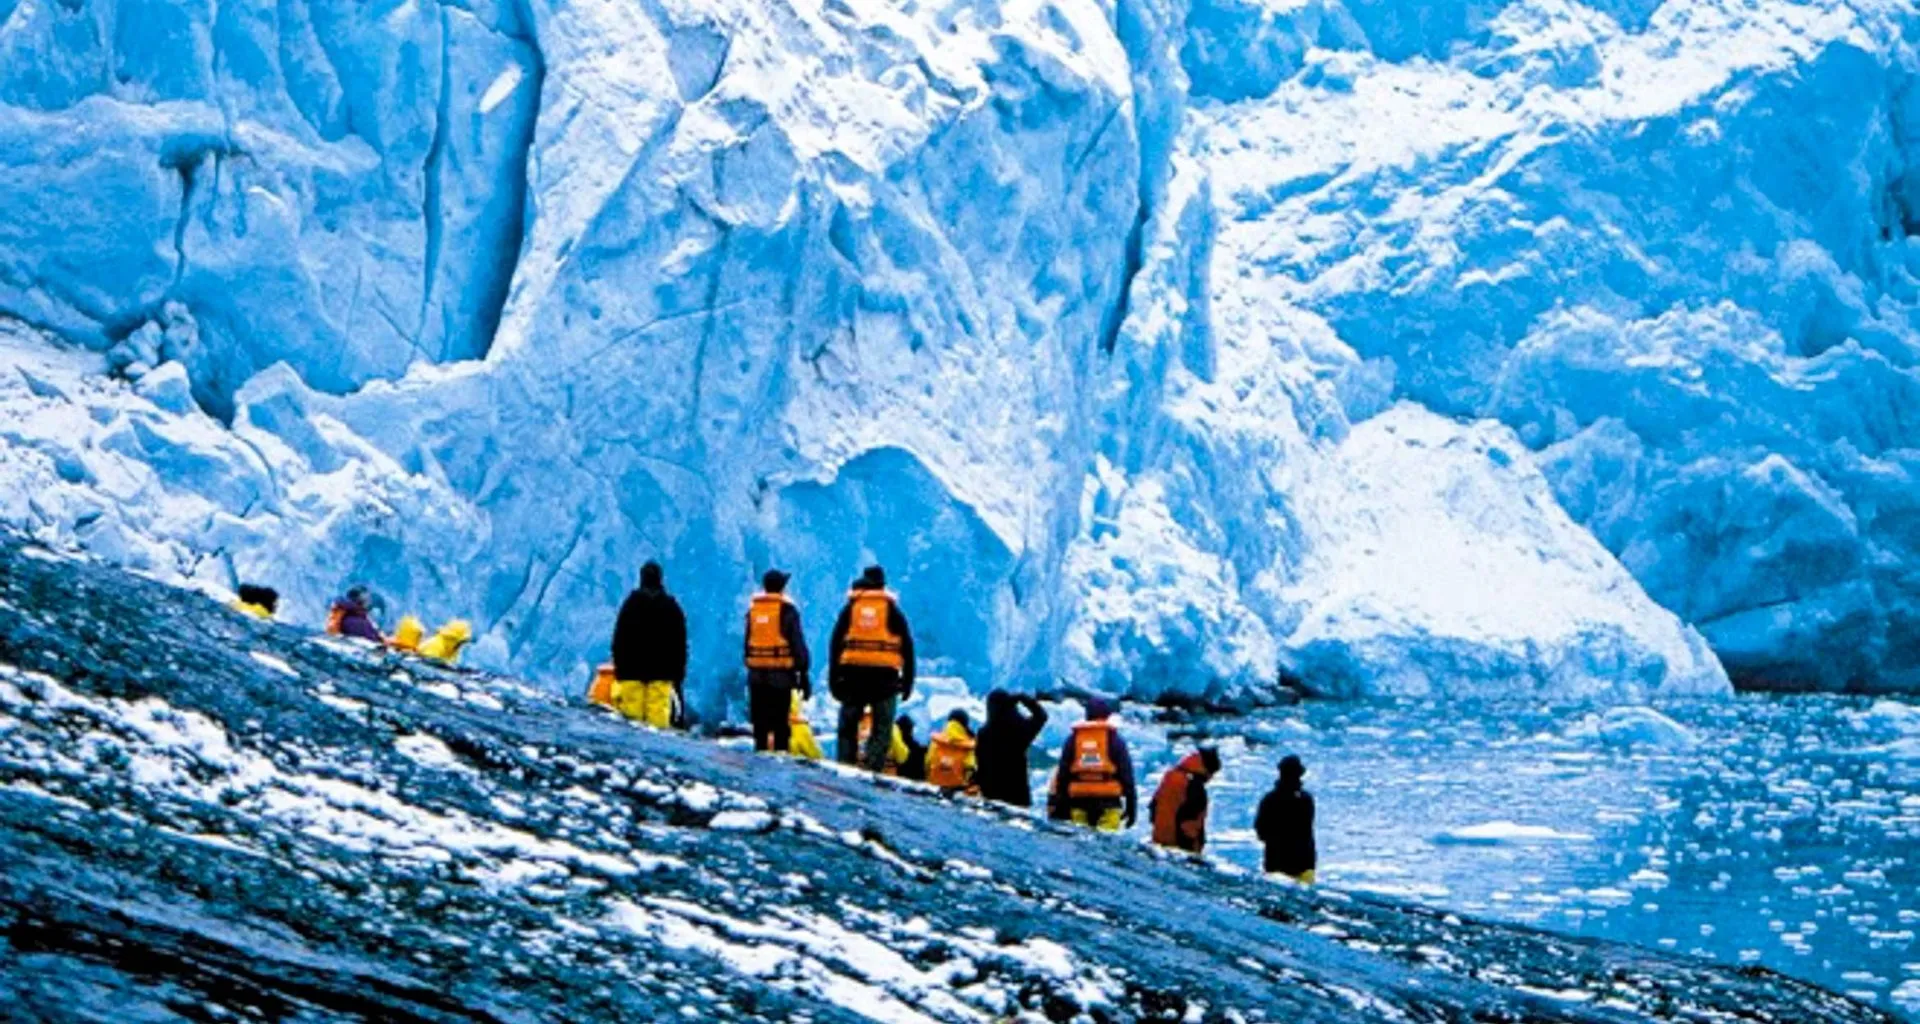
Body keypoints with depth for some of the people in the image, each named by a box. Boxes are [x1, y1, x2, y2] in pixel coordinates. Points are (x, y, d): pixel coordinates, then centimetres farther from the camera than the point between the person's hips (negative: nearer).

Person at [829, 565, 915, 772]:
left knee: (848, 725, 12)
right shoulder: (892, 609, 9)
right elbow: (907, 646, 6)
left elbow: (835, 645, 6)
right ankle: (873, 768, -10)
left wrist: (833, 678, 8)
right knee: (881, 730, 3)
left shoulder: (850, 608, 10)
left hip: (853, 673, 1)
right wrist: (907, 681, 9)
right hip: (885, 676, -1)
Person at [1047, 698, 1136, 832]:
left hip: (1079, 802, 3)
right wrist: (1131, 806, 4)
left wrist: (1059, 805, 15)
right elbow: (1126, 775, 0)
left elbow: (1062, 774, 10)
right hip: (1108, 803, -3)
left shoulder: (1073, 739, 10)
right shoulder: (1115, 740, 3)